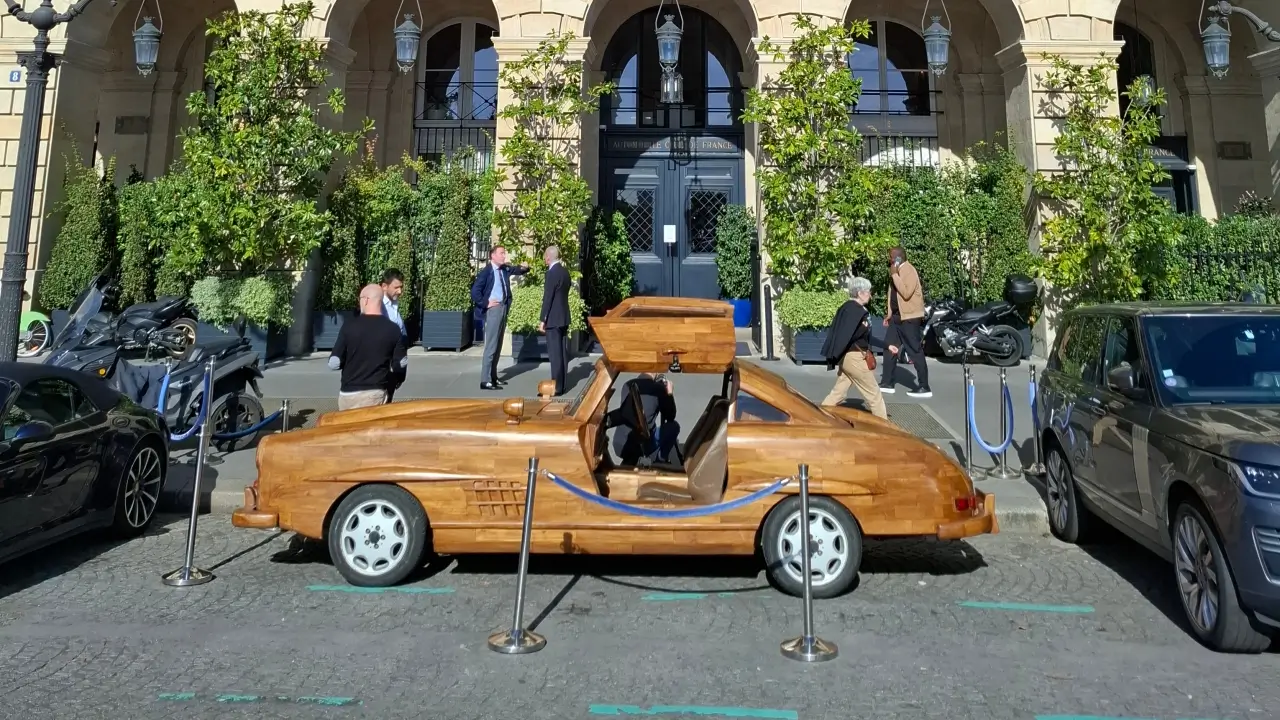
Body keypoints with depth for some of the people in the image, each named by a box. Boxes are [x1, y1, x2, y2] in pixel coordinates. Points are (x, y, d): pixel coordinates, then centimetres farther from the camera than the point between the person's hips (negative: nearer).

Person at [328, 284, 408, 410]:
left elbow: (334, 363, -8)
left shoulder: (350, 325, -10)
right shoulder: (393, 329, -4)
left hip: (350, 394, -2)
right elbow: (401, 364, 1)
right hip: (377, 394, 2)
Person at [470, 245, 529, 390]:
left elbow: (517, 271, 22)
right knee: (491, 346, -10)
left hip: (504, 308, 8)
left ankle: (493, 377, 21)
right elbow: (475, 291, -18)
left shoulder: (505, 269, 9)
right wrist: (485, 304, -14)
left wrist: (524, 268, 0)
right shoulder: (486, 271, -12)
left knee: (498, 345, 13)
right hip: (494, 309, -8)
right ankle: (485, 380, -8)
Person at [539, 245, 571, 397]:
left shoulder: (552, 273, -16)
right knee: (562, 352, 10)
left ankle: (556, 387, -4)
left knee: (554, 354, -6)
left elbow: (547, 298, -17)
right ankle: (561, 385, 15)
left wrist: (542, 320, -13)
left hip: (553, 319, -9)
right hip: (563, 317, 9)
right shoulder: (564, 271, 11)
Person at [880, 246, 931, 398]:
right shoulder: (898, 271, 12)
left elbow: (906, 293, -28)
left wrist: (895, 275, -25)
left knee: (916, 352, -5)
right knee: (889, 348, 12)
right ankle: (887, 383, 20)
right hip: (897, 316, 10)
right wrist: (889, 314, 17)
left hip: (909, 317, -10)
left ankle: (924, 387, 1)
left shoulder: (909, 271, -17)